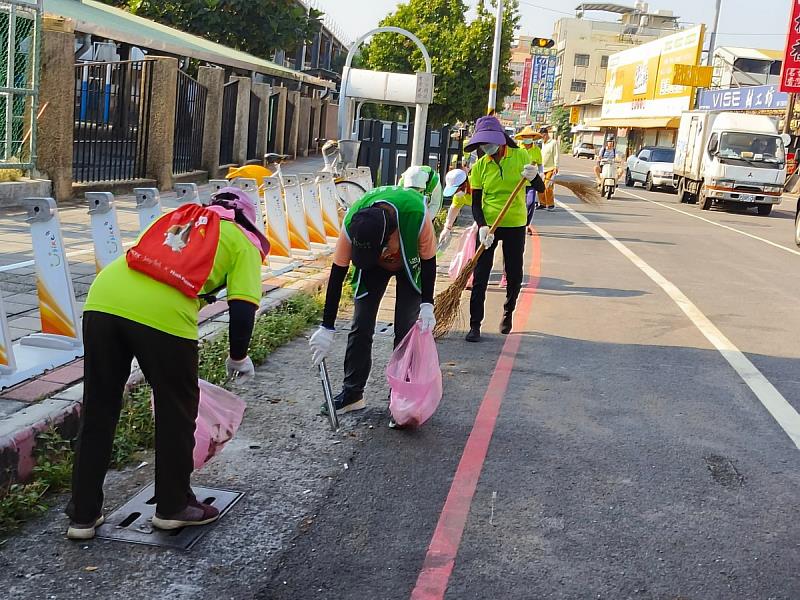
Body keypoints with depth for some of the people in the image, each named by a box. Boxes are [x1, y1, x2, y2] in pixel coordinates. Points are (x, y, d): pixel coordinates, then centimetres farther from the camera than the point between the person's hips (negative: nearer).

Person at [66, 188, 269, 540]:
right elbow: (242, 309, 7)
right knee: (176, 412, 17)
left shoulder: (177, 217, 33)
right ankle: (173, 506, 31)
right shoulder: (243, 241, 18)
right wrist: (239, 358, 22)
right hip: (163, 313, -5)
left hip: (102, 298, 5)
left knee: (97, 412, 18)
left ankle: (83, 515, 28)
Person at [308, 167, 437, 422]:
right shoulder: (352, 223, -35)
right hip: (372, 268, 2)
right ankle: (352, 393, 8)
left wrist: (427, 305, -23)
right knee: (360, 327, -3)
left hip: (411, 263, -1)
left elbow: (429, 260, -21)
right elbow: (337, 274, -24)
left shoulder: (418, 215, -41)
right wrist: (326, 328, -23)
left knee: (406, 329, -8)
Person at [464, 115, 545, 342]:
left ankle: (508, 313, 36)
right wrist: (482, 227, -20)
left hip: (515, 225, 0)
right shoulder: (479, 167, -4)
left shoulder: (520, 156, -6)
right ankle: (475, 325, 3)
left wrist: (534, 177, -27)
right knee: (480, 276, -4)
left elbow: (540, 189, -4)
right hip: (488, 225, 0)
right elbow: (476, 203, -4)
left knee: (514, 276, 10)